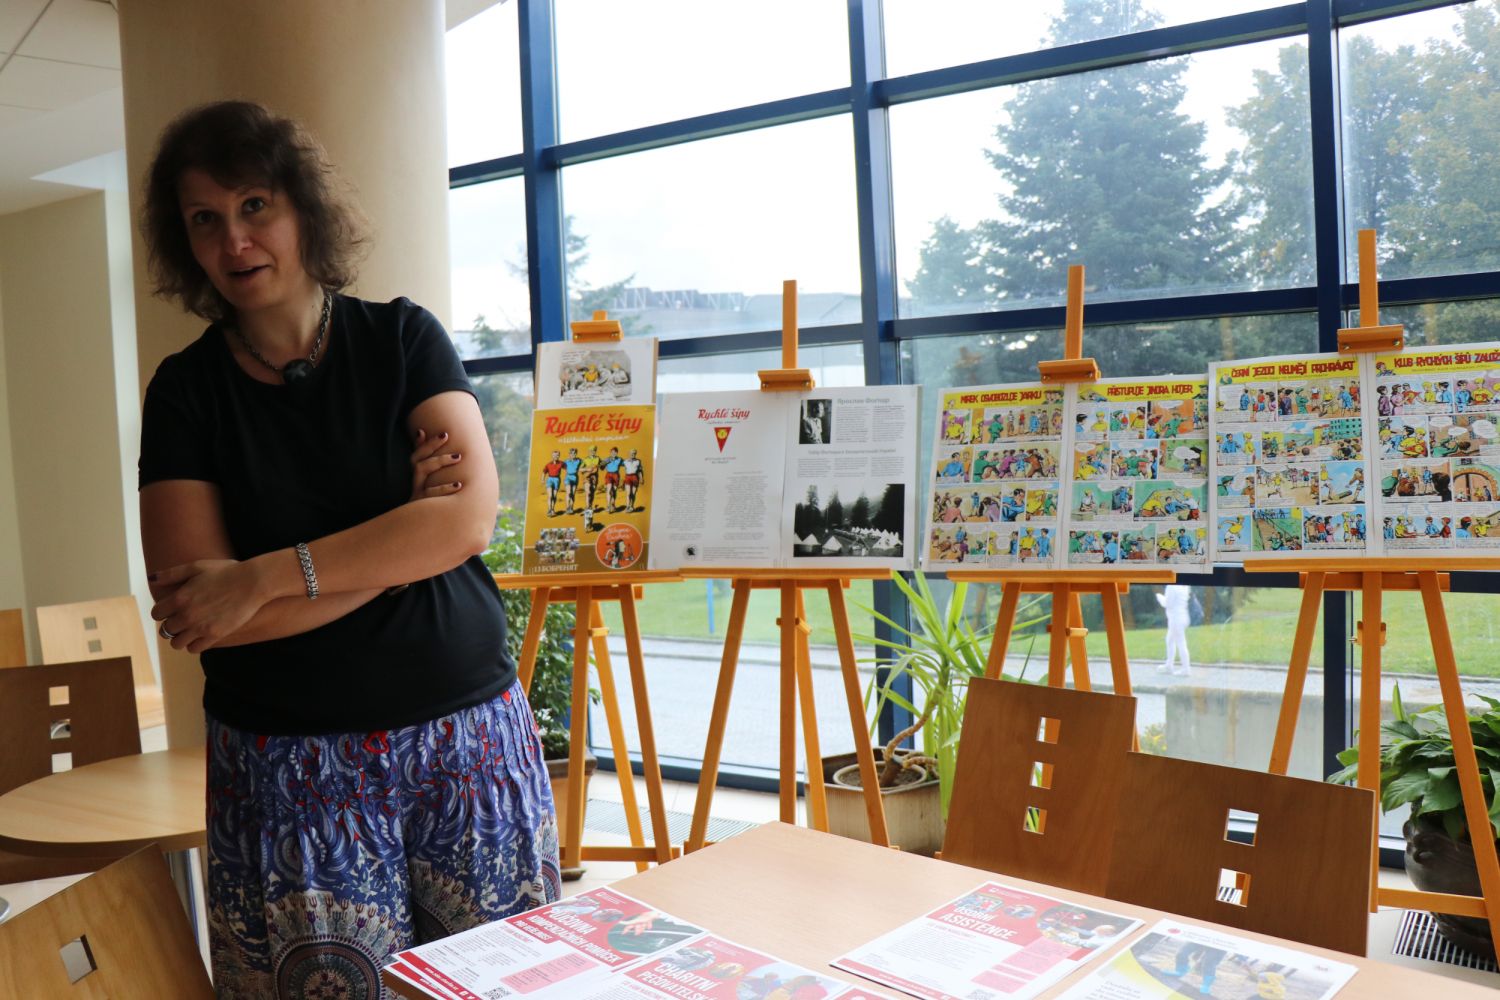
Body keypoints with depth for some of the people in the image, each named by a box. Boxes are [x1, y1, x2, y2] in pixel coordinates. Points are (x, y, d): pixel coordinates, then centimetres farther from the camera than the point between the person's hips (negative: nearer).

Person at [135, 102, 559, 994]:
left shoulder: (403, 338, 1)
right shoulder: (186, 391, 2)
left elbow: (469, 519, -12)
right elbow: (188, 611, -8)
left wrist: (263, 577, -16)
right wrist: (401, 546, -12)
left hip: (469, 741, 0)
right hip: (289, 769, 0)